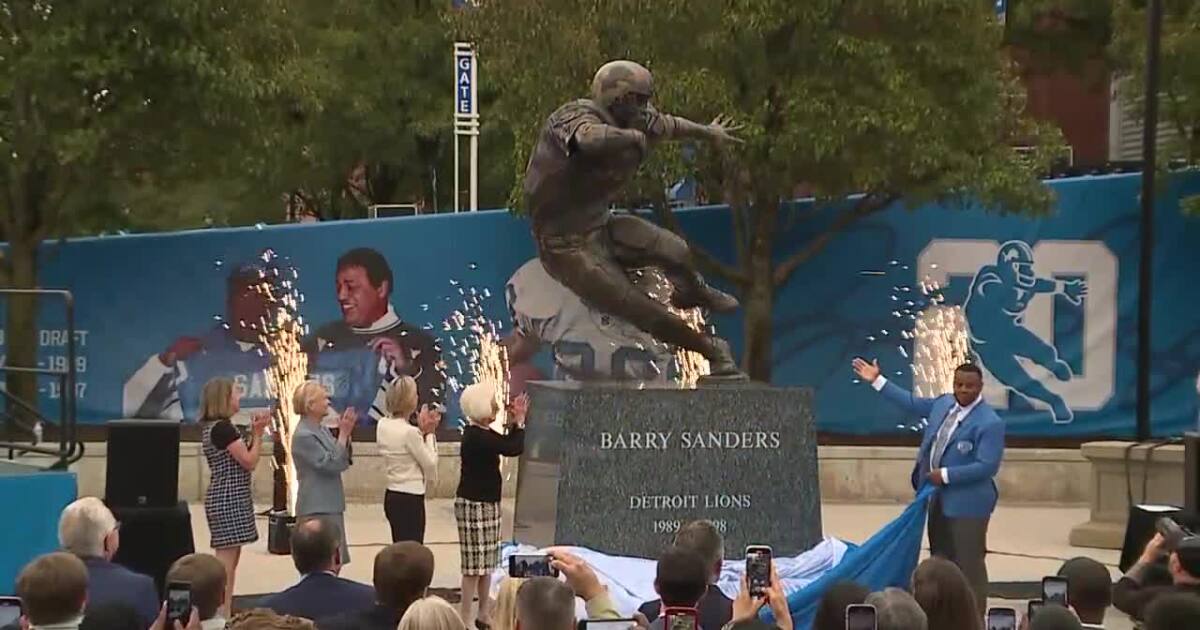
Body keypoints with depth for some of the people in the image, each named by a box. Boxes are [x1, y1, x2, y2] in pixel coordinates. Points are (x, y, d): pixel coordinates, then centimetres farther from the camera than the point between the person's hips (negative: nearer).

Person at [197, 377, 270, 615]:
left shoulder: (211, 427, 14)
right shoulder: (223, 428, -16)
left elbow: (239, 458, 16)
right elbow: (249, 462, -14)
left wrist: (254, 432, 10)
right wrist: (258, 434, -5)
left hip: (224, 497, 10)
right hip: (229, 499, -10)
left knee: (230, 558, 13)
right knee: (226, 559, -9)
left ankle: (223, 614, 16)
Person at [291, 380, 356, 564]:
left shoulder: (322, 430, 11)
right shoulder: (303, 436, -16)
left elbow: (344, 461, 14)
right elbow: (331, 464, -19)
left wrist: (346, 434, 2)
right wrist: (343, 434, -16)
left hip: (331, 506, 9)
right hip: (317, 509, -9)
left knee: (335, 563, 12)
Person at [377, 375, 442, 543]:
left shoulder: (382, 426, 4)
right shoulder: (410, 433, -20)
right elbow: (430, 463, -10)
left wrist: (422, 430, 5)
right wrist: (429, 433, 0)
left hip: (392, 496, 9)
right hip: (410, 499, -9)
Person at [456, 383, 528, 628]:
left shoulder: (483, 433, 11)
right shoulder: (476, 437, -20)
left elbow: (508, 445, 15)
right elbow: (513, 449, -24)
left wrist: (513, 423, 4)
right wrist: (519, 423, -10)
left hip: (487, 503, 10)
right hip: (474, 504, -10)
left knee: (486, 563, 14)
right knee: (475, 563, -6)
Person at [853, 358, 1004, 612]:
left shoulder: (990, 423, -18)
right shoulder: (944, 403, 6)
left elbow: (987, 466, -22)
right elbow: (913, 403, 21)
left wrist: (946, 475, -21)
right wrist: (878, 381, 22)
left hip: (967, 502, -8)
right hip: (937, 497, 8)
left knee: (969, 564, -5)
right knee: (941, 560, 17)